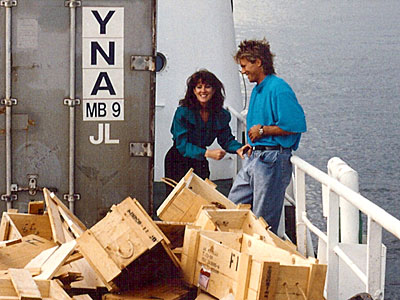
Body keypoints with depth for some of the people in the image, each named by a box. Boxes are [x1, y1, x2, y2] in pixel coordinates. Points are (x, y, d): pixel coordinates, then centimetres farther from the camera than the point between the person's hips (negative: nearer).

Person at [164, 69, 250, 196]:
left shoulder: (222, 115, -4)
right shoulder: (183, 112, -18)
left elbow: (226, 139, 5)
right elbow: (182, 145, -21)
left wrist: (238, 149, -19)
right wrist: (207, 153, -33)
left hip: (200, 162, 4)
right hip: (178, 161, -4)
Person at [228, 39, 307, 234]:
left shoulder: (278, 89, -14)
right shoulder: (257, 89, 17)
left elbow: (295, 125, -22)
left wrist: (262, 130, -14)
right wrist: (251, 145, 12)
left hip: (272, 159, -10)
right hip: (253, 157, 10)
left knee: (263, 220, -4)